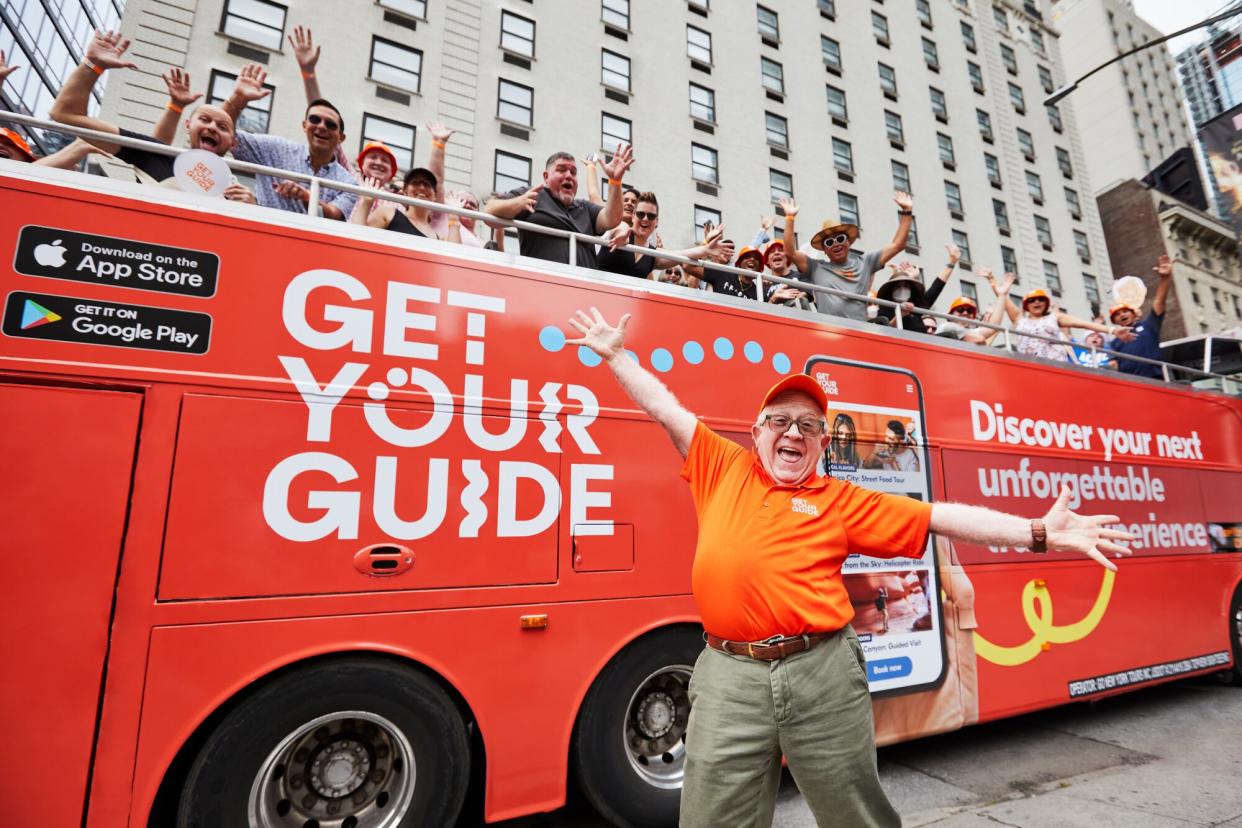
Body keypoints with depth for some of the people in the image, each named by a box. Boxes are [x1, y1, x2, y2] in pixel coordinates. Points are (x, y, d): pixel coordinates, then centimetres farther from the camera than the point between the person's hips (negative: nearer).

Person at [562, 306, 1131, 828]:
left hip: (822, 671, 0)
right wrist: (614, 353, 18)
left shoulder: (842, 502, 7)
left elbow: (940, 517, 5)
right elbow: (667, 411, 13)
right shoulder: (723, 469, 8)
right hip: (728, 674, 0)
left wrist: (1041, 534, -1)